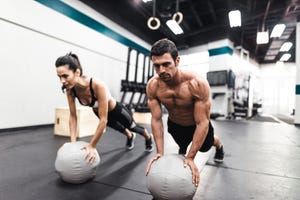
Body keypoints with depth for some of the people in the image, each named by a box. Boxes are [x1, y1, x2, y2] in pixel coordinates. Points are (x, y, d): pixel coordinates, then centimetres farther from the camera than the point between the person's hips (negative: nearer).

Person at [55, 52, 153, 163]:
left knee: (133, 127, 25)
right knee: (119, 128, 34)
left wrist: (92, 146, -35)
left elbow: (103, 120, -40)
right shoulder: (70, 90, -26)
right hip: (98, 112, 5)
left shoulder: (98, 85, -44)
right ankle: (130, 137, 69)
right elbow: (72, 116, -16)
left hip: (117, 110, -5)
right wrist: (73, 142, -21)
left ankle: (148, 137, 58)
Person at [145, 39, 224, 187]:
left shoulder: (197, 84, -41)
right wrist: (160, 152, -25)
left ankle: (219, 146, 65)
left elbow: (202, 123, -35)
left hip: (197, 124, -1)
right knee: (181, 145, 29)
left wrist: (190, 158, -33)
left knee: (205, 146, 28)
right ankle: (182, 148, 68)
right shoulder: (152, 86, -29)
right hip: (174, 124, 2)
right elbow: (156, 120, -21)